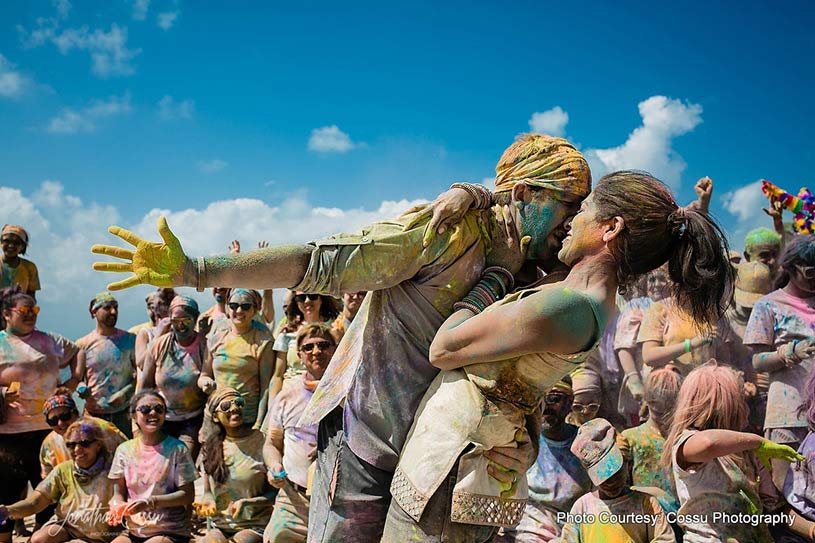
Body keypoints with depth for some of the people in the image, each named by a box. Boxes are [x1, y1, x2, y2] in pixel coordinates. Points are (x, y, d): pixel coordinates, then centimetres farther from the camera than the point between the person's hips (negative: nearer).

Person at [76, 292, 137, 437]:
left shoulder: (130, 340, 5)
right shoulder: (83, 344, 3)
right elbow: (77, 378, 5)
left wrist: (125, 393, -11)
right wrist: (82, 389, -17)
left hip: (124, 412, 0)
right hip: (94, 413, 0)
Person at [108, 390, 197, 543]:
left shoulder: (177, 449, -5)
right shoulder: (125, 450, 6)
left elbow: (188, 494, -7)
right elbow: (119, 493, 10)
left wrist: (151, 501, -21)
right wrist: (117, 507, -14)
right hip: (133, 530, 4)